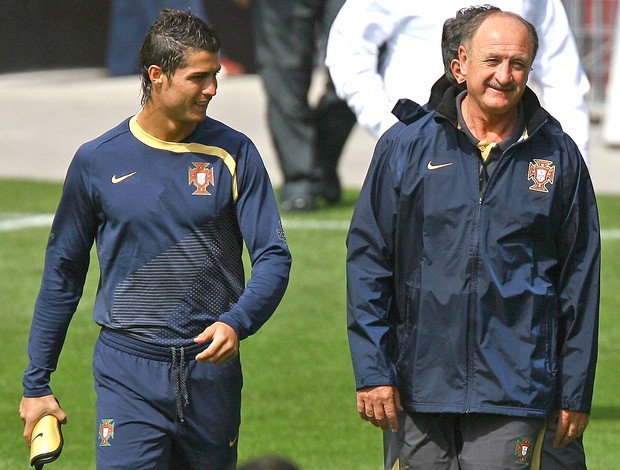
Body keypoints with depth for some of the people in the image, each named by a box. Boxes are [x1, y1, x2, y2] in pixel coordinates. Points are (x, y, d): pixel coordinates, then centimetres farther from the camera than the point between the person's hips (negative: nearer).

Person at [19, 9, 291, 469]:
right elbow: (63, 272, 10)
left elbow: (273, 258, -1)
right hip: (128, 374, -2)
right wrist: (36, 383, 10)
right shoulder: (98, 161, 1)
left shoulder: (234, 154, 2)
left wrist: (236, 323, -21)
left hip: (212, 370, 2)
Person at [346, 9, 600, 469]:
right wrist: (372, 372, -3)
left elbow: (580, 280, 8)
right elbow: (367, 260, 4)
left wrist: (576, 392, 6)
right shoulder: (406, 145, 4)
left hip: (514, 393, 0)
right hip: (416, 389, 1)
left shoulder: (558, 155, 6)